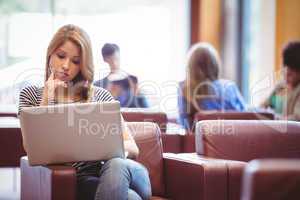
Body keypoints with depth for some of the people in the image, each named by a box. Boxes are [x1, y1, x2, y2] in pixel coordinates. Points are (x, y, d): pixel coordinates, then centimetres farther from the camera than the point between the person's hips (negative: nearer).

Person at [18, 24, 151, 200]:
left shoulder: (101, 97, 15)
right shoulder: (31, 95, 15)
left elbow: (133, 149, 9)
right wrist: (47, 98, -3)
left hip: (109, 172, 3)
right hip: (80, 180, -2)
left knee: (117, 165, -37)